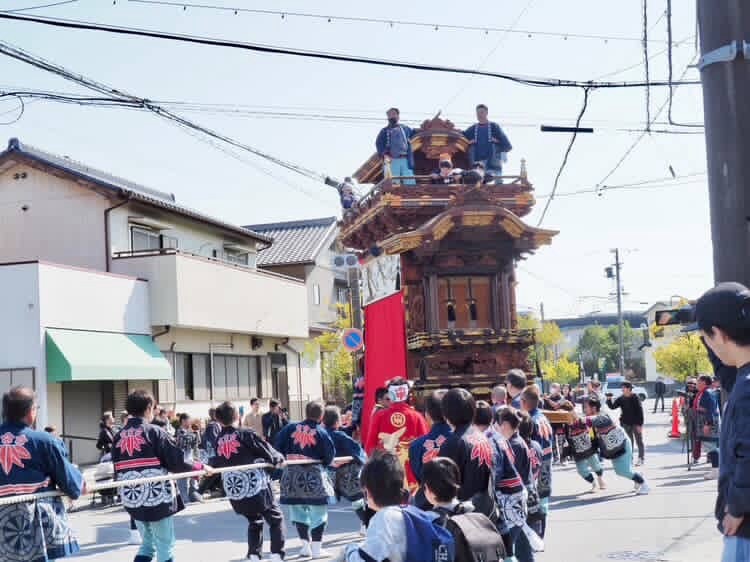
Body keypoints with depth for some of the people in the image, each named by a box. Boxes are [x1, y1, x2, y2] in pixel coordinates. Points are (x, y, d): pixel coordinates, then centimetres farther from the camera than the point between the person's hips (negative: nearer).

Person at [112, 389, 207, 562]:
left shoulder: (118, 437, 4)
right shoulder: (154, 432, -10)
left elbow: (117, 471, 8)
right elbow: (176, 463, -13)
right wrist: (200, 467, 1)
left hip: (133, 501, 5)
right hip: (157, 499, -5)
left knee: (147, 544, 20)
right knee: (165, 547, 6)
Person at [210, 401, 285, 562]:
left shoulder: (218, 441, 7)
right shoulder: (246, 434, -9)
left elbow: (216, 465, 17)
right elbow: (269, 453, -7)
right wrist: (279, 458, 11)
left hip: (234, 493, 5)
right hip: (256, 487, -5)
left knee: (254, 521, 25)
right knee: (276, 519, 9)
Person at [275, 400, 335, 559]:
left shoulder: (291, 428, 2)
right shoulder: (321, 432, -7)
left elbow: (278, 445, 0)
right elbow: (330, 454, -4)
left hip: (292, 473, 4)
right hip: (314, 474, -4)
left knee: (298, 510, 17)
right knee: (318, 512, 8)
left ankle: (306, 545, 20)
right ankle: (316, 548, 9)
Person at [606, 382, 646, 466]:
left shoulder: (635, 398, -12)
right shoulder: (621, 399, 1)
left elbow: (640, 412, -13)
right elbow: (612, 407, 1)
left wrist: (640, 424, -16)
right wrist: (609, 400, -17)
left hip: (636, 424, -5)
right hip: (626, 424, 5)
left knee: (639, 441, 4)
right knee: (628, 442, 12)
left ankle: (640, 459, 10)